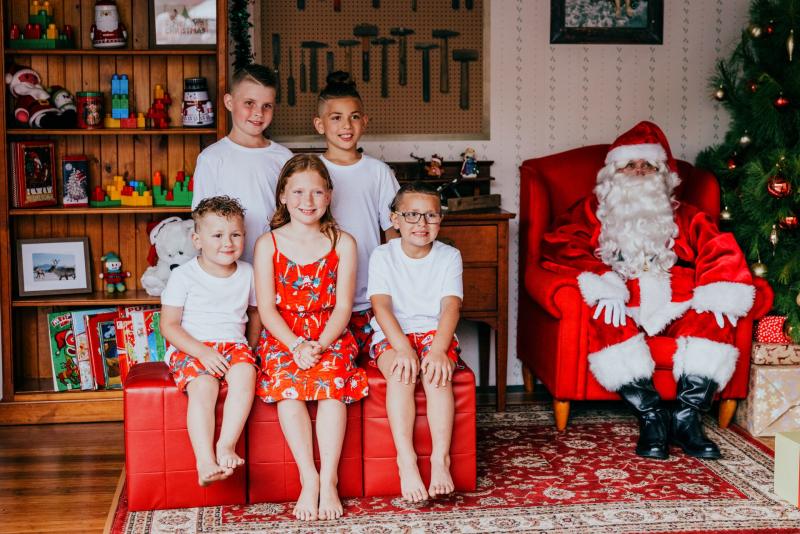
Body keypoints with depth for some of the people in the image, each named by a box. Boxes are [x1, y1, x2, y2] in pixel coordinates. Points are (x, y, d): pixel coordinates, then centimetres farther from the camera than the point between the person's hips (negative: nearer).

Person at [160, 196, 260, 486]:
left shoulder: (247, 273, 9)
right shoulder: (183, 276, -3)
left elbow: (255, 313, 23)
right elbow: (169, 325, -4)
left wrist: (249, 348, 10)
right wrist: (202, 352, -16)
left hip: (234, 344, 3)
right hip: (191, 348, -3)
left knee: (245, 373, -32)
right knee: (203, 385, -33)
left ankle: (227, 445, -30)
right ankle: (206, 462, -35)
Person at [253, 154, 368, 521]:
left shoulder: (342, 243, 6)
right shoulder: (268, 244, 5)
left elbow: (343, 306, -1)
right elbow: (266, 308, -1)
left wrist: (319, 346, -17)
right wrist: (296, 346, -16)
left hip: (330, 337, 0)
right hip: (283, 337, 0)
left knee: (331, 381, -30)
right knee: (286, 384, -30)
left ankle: (328, 480, -27)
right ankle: (308, 480, -27)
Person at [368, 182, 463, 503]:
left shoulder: (449, 256, 1)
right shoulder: (383, 256, 0)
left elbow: (451, 307, -11)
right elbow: (381, 305, -12)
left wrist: (438, 350, -28)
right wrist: (404, 348, -28)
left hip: (435, 332, 1)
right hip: (392, 336, -1)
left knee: (437, 373, -31)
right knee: (401, 374, -32)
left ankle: (441, 458, -30)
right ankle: (406, 461, -34)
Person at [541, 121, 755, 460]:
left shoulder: (682, 216, 25)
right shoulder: (594, 211, 17)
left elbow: (717, 248, 8)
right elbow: (559, 244, -2)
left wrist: (717, 295, -13)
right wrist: (604, 285, -19)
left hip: (675, 306, 2)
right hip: (623, 306, -2)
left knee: (713, 319, -26)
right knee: (607, 322, -34)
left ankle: (687, 417, -26)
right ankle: (652, 416, -29)